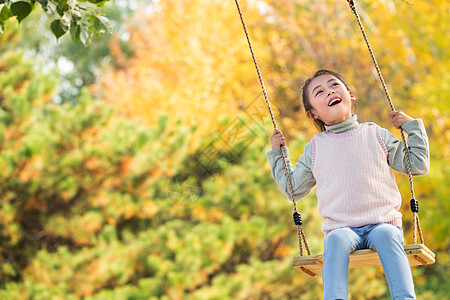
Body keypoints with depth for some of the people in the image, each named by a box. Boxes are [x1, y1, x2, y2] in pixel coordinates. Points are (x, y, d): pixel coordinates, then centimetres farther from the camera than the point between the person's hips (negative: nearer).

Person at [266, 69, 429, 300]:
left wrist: (412, 126, 10)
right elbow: (294, 189, 23)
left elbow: (418, 165, 14)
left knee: (386, 235, -34)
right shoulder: (315, 148, 13)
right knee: (336, 240, -34)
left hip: (382, 222, 0)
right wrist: (278, 154, 17)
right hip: (341, 227, 0)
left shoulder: (376, 135, 11)